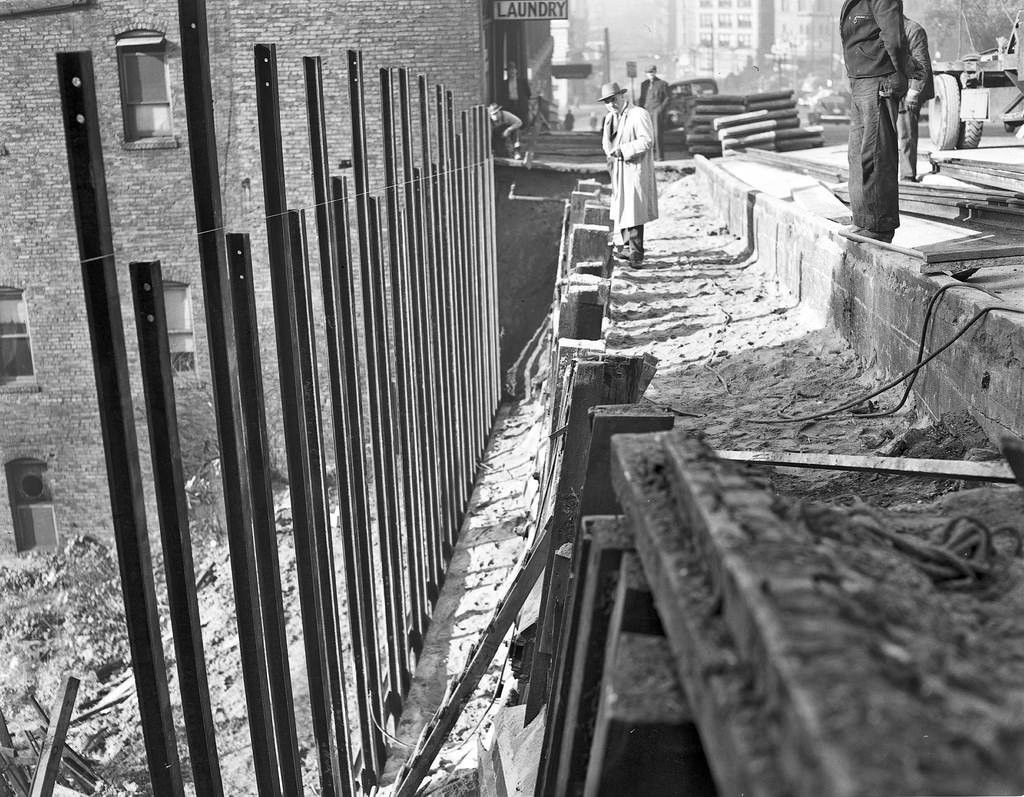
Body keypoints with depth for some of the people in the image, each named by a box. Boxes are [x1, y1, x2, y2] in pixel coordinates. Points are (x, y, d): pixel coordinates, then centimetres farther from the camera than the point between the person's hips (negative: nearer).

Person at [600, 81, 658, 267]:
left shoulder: (639, 115, -9)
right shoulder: (609, 118, 16)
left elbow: (647, 141, -17)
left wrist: (623, 150, -20)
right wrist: (611, 151, -1)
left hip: (635, 170, -8)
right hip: (617, 171, 8)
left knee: (633, 211, -10)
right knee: (618, 210, 8)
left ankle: (636, 252, -5)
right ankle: (624, 247, 17)